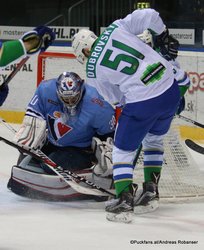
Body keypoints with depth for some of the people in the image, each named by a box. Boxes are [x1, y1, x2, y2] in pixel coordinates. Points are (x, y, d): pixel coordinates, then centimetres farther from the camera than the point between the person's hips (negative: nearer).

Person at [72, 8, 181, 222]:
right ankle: (151, 189, 29)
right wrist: (162, 35, 19)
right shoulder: (116, 28, 5)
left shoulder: (93, 70, 1)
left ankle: (125, 201, 1)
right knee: (154, 140, 29)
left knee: (123, 151, 12)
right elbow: (150, 16, 2)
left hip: (141, 104, -5)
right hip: (171, 90, 5)